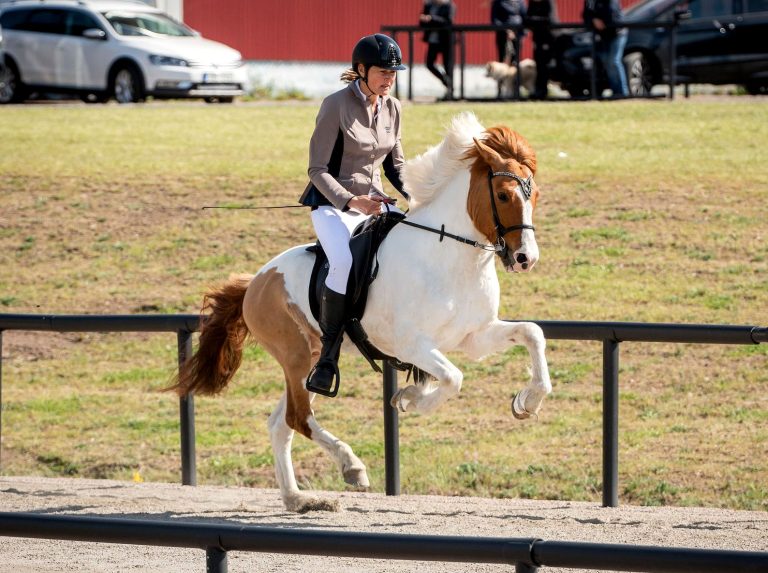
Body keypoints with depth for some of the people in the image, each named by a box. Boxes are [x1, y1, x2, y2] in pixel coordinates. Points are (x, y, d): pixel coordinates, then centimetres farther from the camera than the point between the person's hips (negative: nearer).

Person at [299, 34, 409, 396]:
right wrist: (352, 201, -26)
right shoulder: (336, 105, -13)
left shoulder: (392, 108, 6)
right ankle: (328, 357, -25)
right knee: (346, 264, -35)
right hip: (332, 204, -7)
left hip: (375, 203, 7)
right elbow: (318, 170, -13)